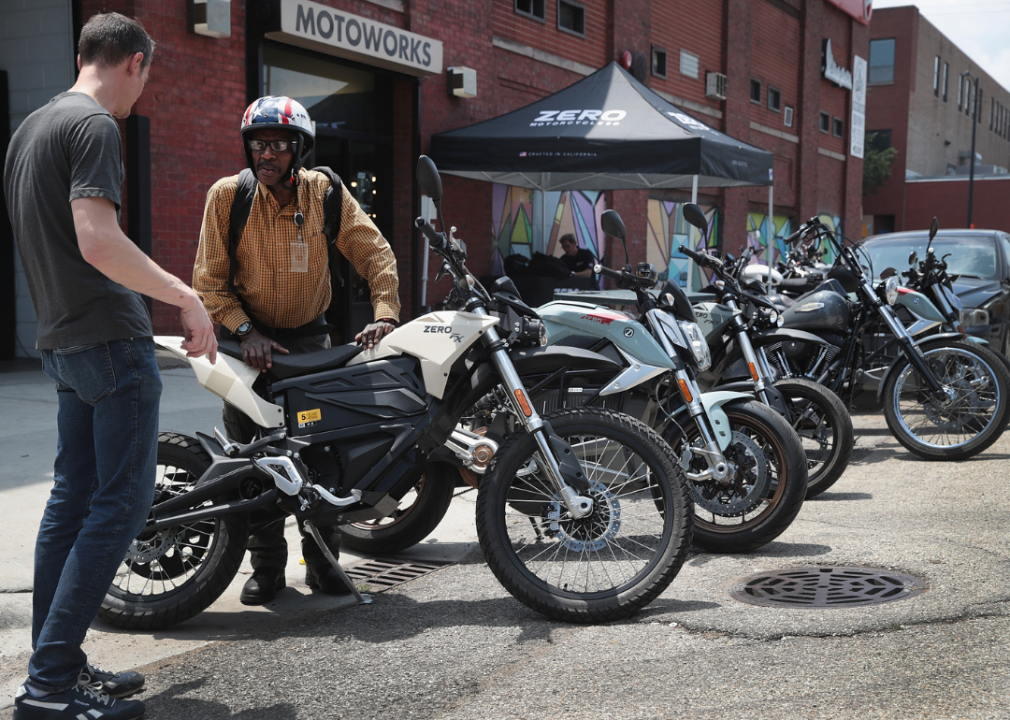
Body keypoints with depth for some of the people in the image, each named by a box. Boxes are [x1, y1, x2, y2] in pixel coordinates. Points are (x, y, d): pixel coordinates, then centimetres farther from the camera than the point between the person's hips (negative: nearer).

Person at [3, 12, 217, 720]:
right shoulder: (95, 126, -12)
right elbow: (98, 241, -24)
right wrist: (185, 296, -17)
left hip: (62, 342, 10)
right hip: (111, 340, -10)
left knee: (73, 499, 12)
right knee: (119, 504, -6)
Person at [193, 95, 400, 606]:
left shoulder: (325, 192, -4)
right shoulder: (227, 196, -8)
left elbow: (374, 253, -5)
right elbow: (209, 280, -7)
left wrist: (384, 315, -20)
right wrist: (244, 331, -20)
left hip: (309, 335, 1)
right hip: (247, 334, -1)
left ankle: (323, 562, 11)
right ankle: (266, 567, 10)